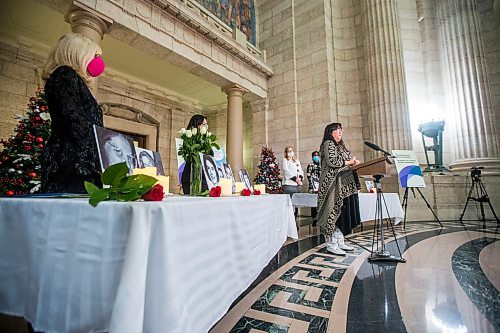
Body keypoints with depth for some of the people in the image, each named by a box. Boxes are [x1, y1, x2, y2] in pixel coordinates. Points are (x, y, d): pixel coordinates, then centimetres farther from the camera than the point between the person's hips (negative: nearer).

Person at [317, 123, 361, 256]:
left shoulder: (340, 146, 24)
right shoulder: (328, 144, -3)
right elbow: (332, 162, -16)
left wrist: (354, 163, 5)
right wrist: (349, 162, -6)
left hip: (344, 185, 9)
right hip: (333, 184, -9)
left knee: (342, 212, 8)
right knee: (334, 211, -8)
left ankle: (339, 242, 15)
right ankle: (331, 244, -2)